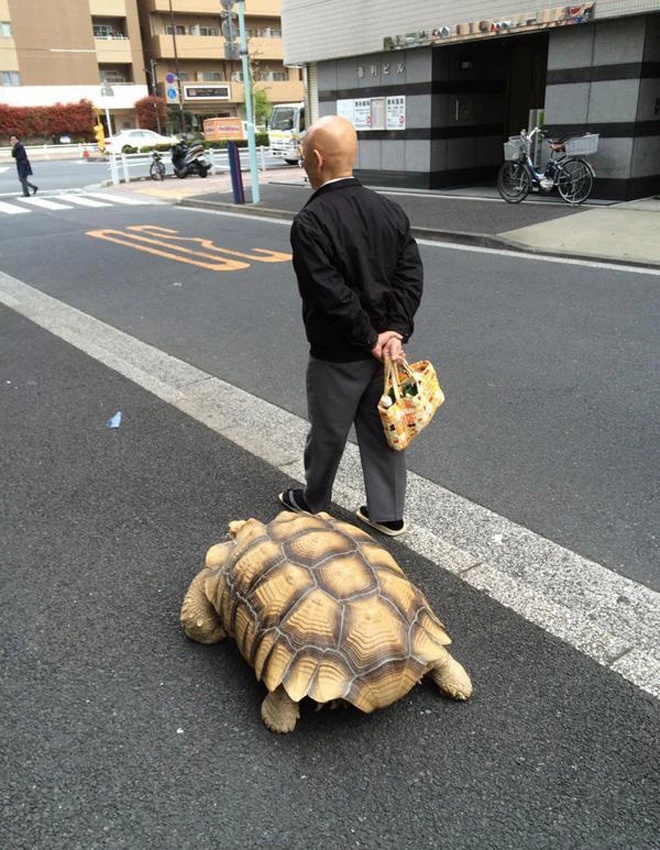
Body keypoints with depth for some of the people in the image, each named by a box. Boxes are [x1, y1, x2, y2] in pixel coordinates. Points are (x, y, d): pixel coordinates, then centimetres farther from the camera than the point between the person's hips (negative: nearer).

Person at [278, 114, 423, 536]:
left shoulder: (310, 221, -18)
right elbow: (412, 272, -3)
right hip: (385, 345, 6)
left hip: (337, 354, -6)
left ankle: (313, 503, 37)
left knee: (328, 434, 14)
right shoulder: (389, 209, 2)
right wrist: (395, 331, -9)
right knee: (383, 430, 16)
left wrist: (371, 339, -14)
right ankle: (388, 514, 28)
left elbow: (331, 294, -23)